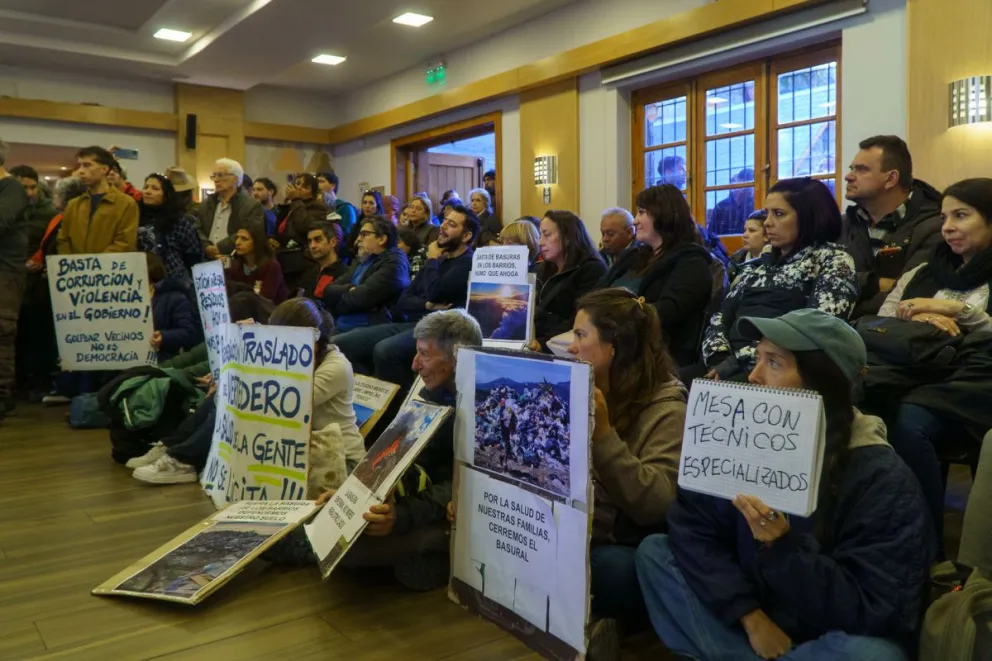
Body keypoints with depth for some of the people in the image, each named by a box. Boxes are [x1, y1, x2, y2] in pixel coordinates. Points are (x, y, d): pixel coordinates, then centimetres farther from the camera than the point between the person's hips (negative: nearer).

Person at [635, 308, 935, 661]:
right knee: (653, 550, -9)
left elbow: (877, 614, -24)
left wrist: (782, 546, -36)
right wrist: (749, 613, -18)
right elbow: (690, 527, -9)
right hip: (751, 623, 4)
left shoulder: (882, 478, -20)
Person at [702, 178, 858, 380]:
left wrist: (737, 360, -15)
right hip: (733, 367, 6)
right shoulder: (756, 266, 24)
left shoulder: (833, 260, 4)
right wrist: (719, 360, -7)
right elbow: (721, 317, 15)